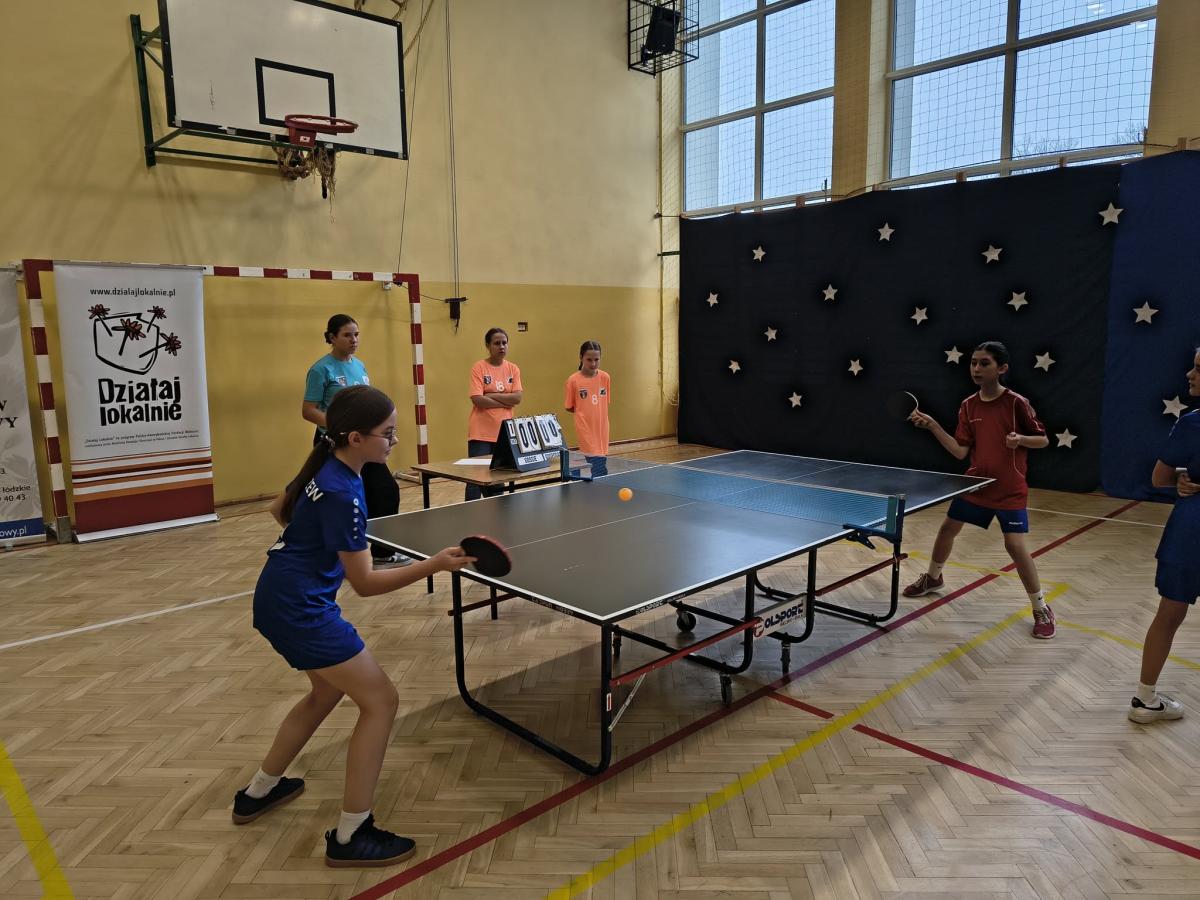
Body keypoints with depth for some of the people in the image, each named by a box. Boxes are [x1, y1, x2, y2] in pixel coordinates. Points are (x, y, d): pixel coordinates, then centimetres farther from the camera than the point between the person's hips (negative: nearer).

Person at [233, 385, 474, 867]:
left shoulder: (323, 468, 2)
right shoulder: (344, 494, -26)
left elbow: (280, 510, 20)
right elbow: (365, 584, -23)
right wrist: (433, 565, -32)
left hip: (281, 599, 10)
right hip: (301, 610, -10)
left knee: (329, 690, 28)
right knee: (381, 701, -3)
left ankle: (258, 792, 43)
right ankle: (350, 836, 7)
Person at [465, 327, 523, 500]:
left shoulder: (513, 369, 8)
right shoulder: (479, 368, -5)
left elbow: (517, 397, -4)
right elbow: (477, 399, -16)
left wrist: (491, 395, -11)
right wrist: (506, 402, -10)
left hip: (504, 432, 4)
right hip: (481, 433, -4)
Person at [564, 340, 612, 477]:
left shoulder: (605, 377, 1)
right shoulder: (574, 380, -8)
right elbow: (569, 407, 2)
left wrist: (595, 412, -1)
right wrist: (584, 412, -4)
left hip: (601, 430, 4)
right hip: (586, 430, -4)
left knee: (602, 460, 11)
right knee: (599, 471, -10)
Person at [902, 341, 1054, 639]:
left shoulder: (1016, 402, -13)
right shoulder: (968, 406, -1)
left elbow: (1043, 440, -5)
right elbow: (960, 451, -5)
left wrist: (1021, 439, -26)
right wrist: (933, 425, -12)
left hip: (1009, 490, -5)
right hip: (976, 484, 5)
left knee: (1015, 546, -13)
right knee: (948, 528, 13)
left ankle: (1041, 610, 6)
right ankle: (933, 577, 40)